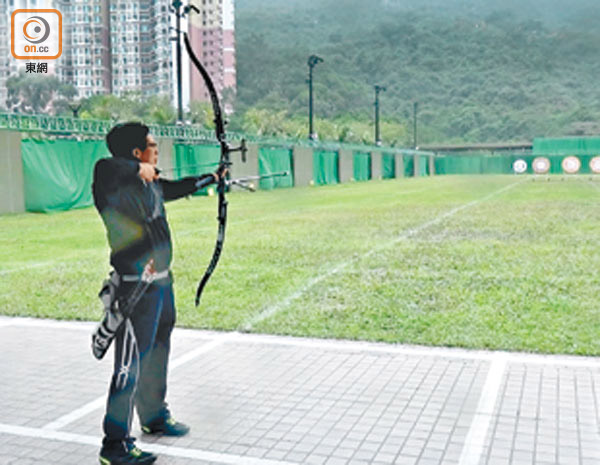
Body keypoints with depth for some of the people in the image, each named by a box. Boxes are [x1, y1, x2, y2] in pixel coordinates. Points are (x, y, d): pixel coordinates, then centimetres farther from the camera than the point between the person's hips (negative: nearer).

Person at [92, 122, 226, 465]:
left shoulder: (151, 184, 9)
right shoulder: (114, 186, -18)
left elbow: (179, 188, 29)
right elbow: (105, 167, -42)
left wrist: (213, 177, 41)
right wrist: (139, 169, -26)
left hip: (161, 283, 10)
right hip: (135, 291, -10)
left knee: (157, 355, 22)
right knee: (131, 366, -4)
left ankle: (155, 417, 42)